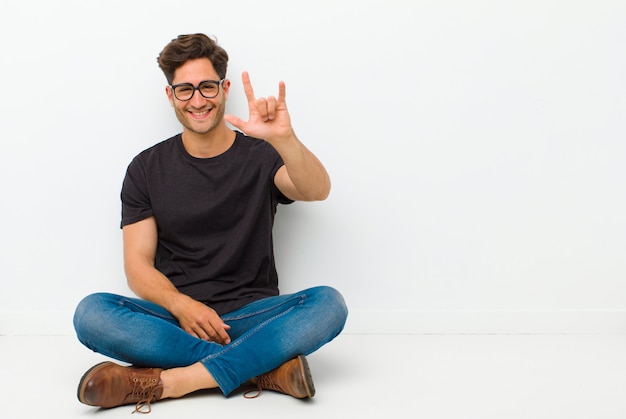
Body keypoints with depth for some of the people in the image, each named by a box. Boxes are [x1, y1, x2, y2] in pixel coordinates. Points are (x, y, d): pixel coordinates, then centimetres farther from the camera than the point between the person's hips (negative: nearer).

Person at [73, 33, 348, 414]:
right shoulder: (147, 169, 8)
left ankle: (170, 380, -31)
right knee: (91, 313, -27)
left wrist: (284, 139, -37)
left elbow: (317, 191, -17)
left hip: (251, 315, -1)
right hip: (175, 317, 1)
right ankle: (265, 366, -27)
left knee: (328, 304, -28)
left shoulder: (261, 156, 4)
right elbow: (138, 265, 3)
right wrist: (181, 305, -17)